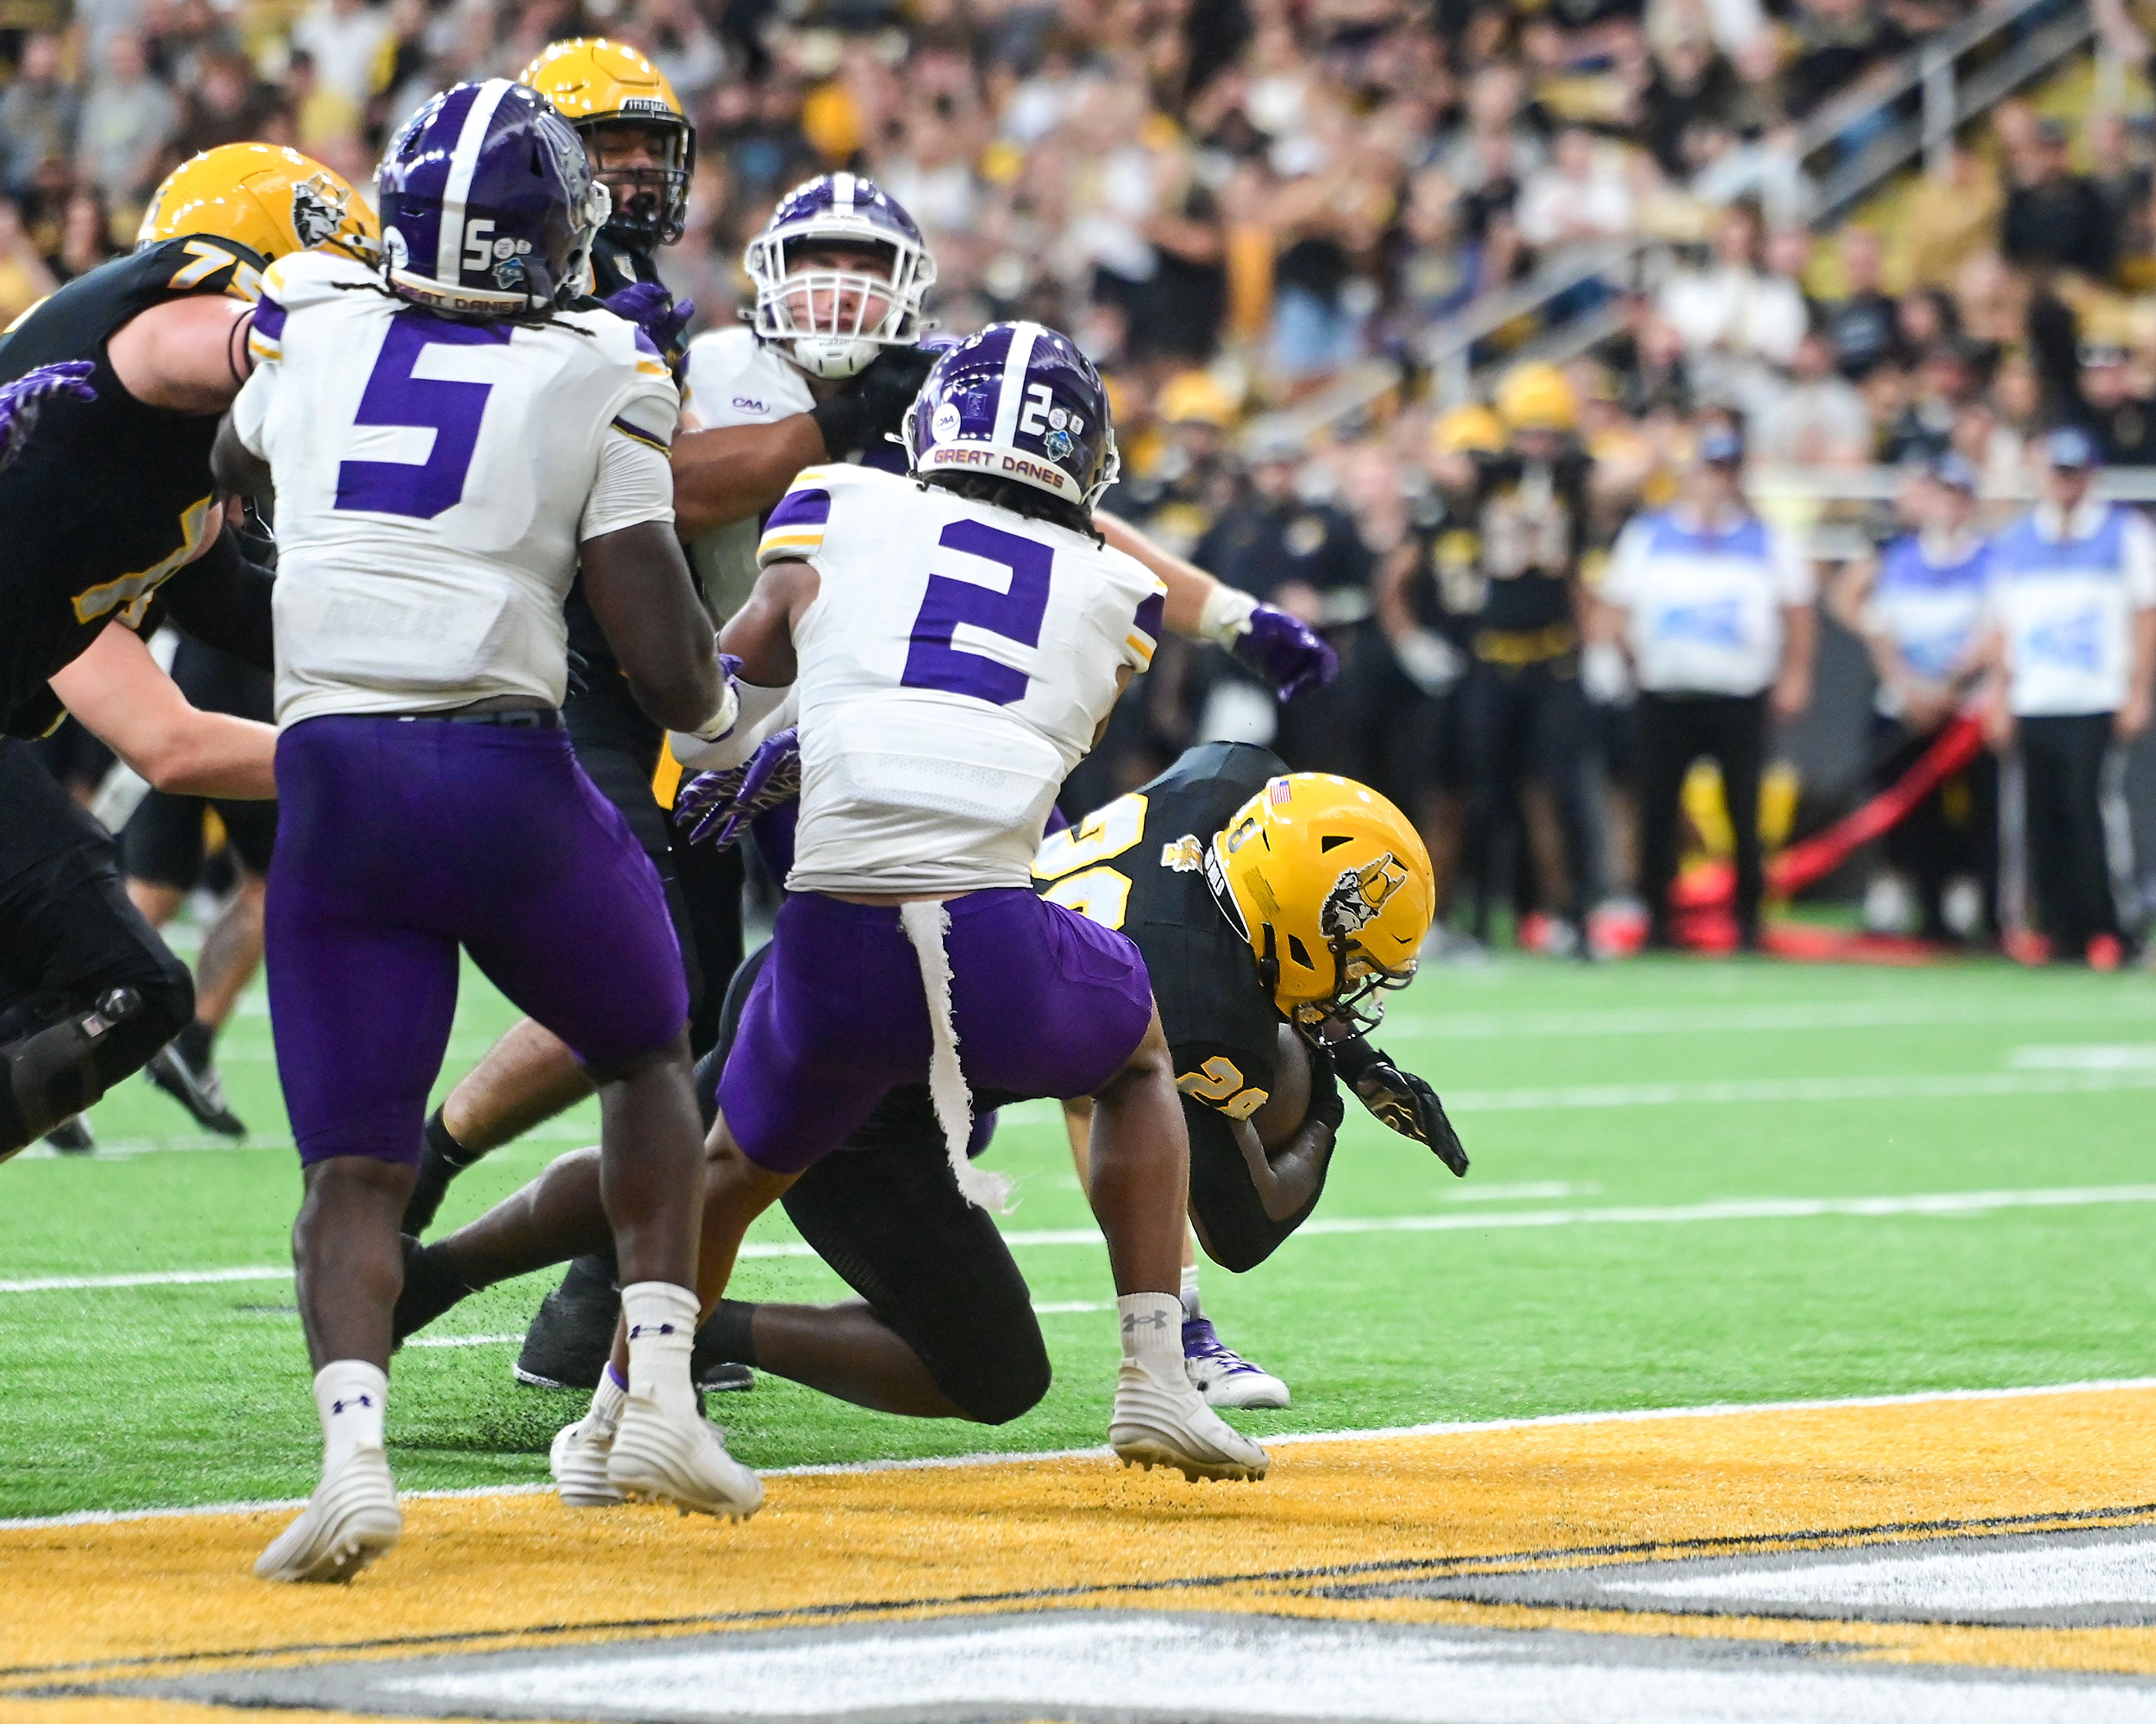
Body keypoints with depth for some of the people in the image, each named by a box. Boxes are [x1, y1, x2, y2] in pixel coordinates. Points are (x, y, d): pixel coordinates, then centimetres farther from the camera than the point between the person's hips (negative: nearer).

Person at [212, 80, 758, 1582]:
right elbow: (667, 662, -4)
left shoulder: (312, 330, 9)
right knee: (647, 1059, 25)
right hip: (506, 776, -2)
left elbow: (240, 468, 34)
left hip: (332, 780, 2)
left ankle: (353, 1443, -20)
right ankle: (660, 1395, 12)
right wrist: (716, 711, 20)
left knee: (354, 1166, 6)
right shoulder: (594, 383, -1)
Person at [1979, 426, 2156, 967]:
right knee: (2042, 821, -1)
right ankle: (2063, 933, 5)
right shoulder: (2015, 542, 15)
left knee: (2084, 811, -15)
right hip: (2033, 708, 4)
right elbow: (2003, 625, 18)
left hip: (2096, 705, -4)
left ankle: (2105, 933, -11)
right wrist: (2002, 695, 9)